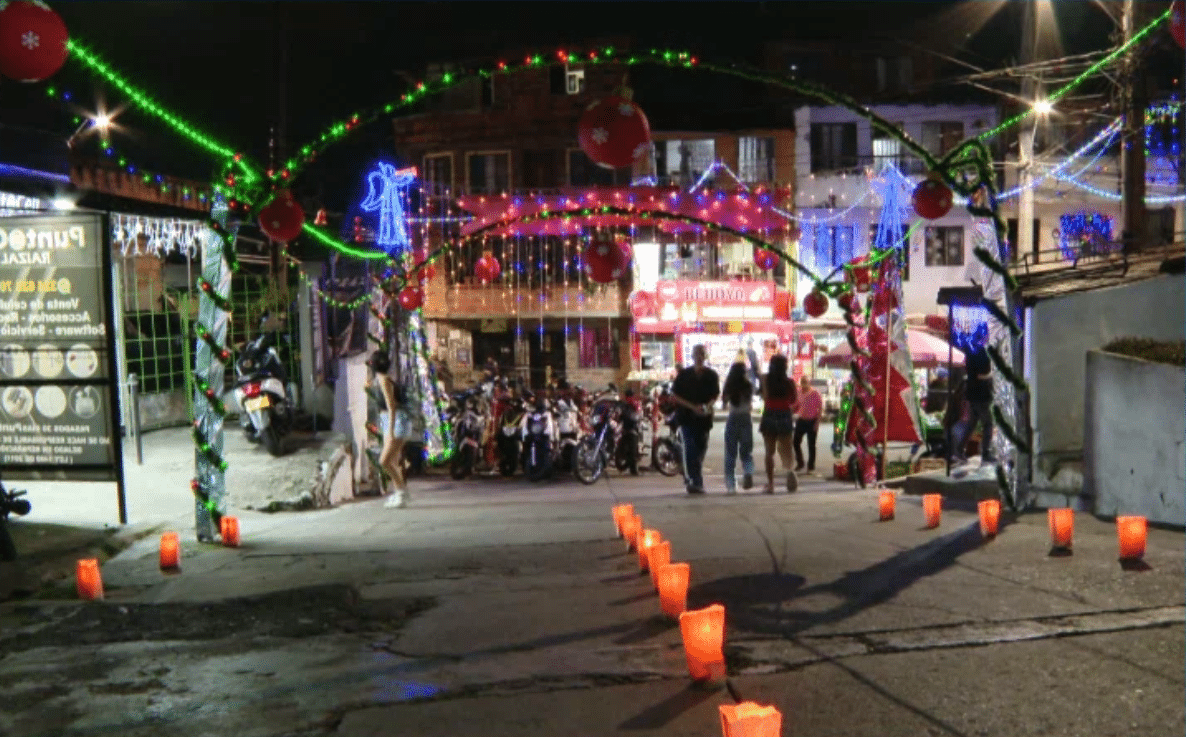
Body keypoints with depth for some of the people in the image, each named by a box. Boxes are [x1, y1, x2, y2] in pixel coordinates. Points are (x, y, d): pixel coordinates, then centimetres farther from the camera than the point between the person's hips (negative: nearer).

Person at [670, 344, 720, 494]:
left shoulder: (711, 375, 7)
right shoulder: (683, 374, 0)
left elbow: (715, 395, 14)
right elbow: (674, 396, 0)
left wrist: (708, 406, -9)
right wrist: (692, 407, -12)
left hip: (704, 418, 3)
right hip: (687, 417, -3)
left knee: (701, 449, 7)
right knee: (691, 448, -14)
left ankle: (689, 479, 23)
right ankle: (695, 481, -14)